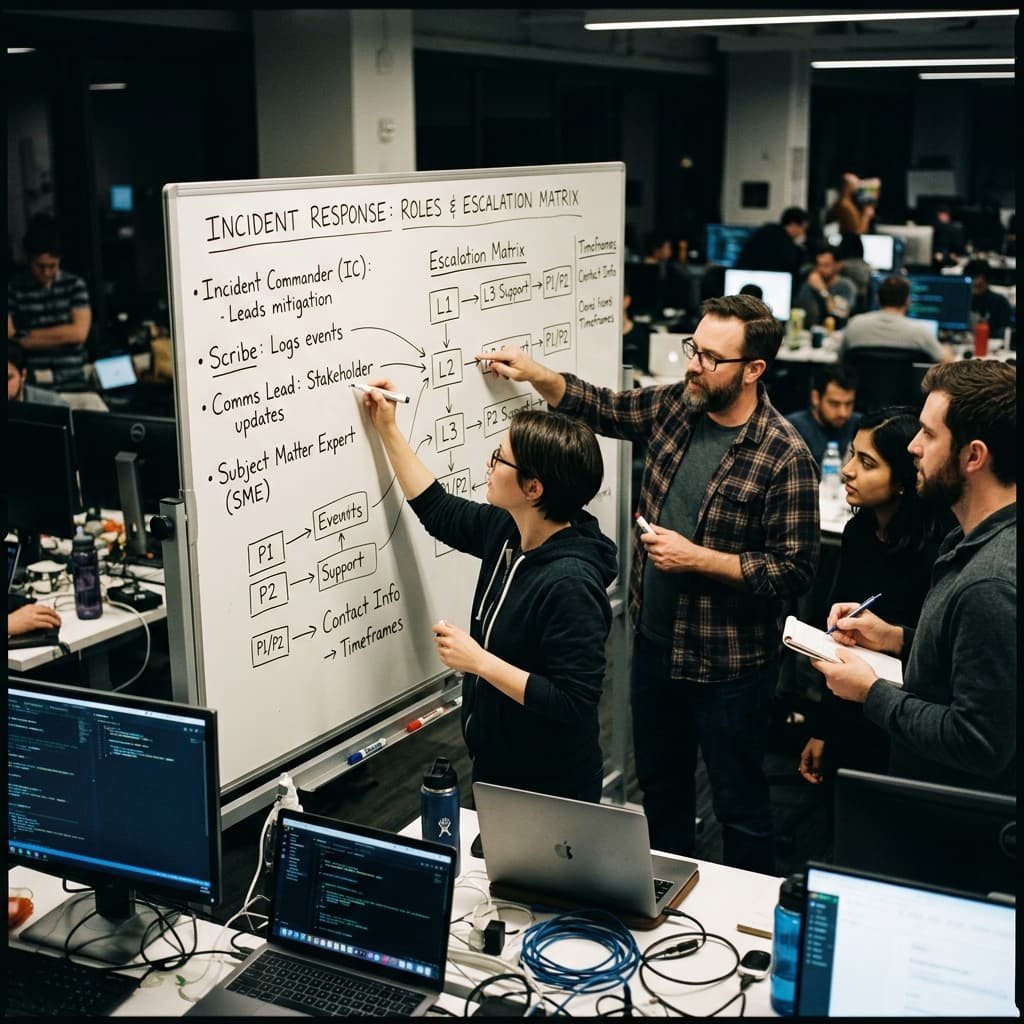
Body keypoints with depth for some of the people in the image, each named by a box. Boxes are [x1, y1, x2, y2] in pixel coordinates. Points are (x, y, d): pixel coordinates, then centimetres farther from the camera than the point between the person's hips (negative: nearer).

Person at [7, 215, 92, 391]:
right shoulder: (14, 289, 2)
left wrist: (27, 337, -1)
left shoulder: (75, 285, 6)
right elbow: (9, 339, -7)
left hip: (72, 382, 1)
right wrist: (62, 336, -9)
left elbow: (79, 332, -3)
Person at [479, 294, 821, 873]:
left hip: (728, 664, -7)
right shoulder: (675, 406, -2)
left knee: (739, 804, 11)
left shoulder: (784, 457, -21)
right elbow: (604, 409, 14)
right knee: (660, 785, 24)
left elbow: (795, 570, -20)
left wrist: (697, 558, -23)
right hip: (654, 642, 7)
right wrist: (535, 374, -1)